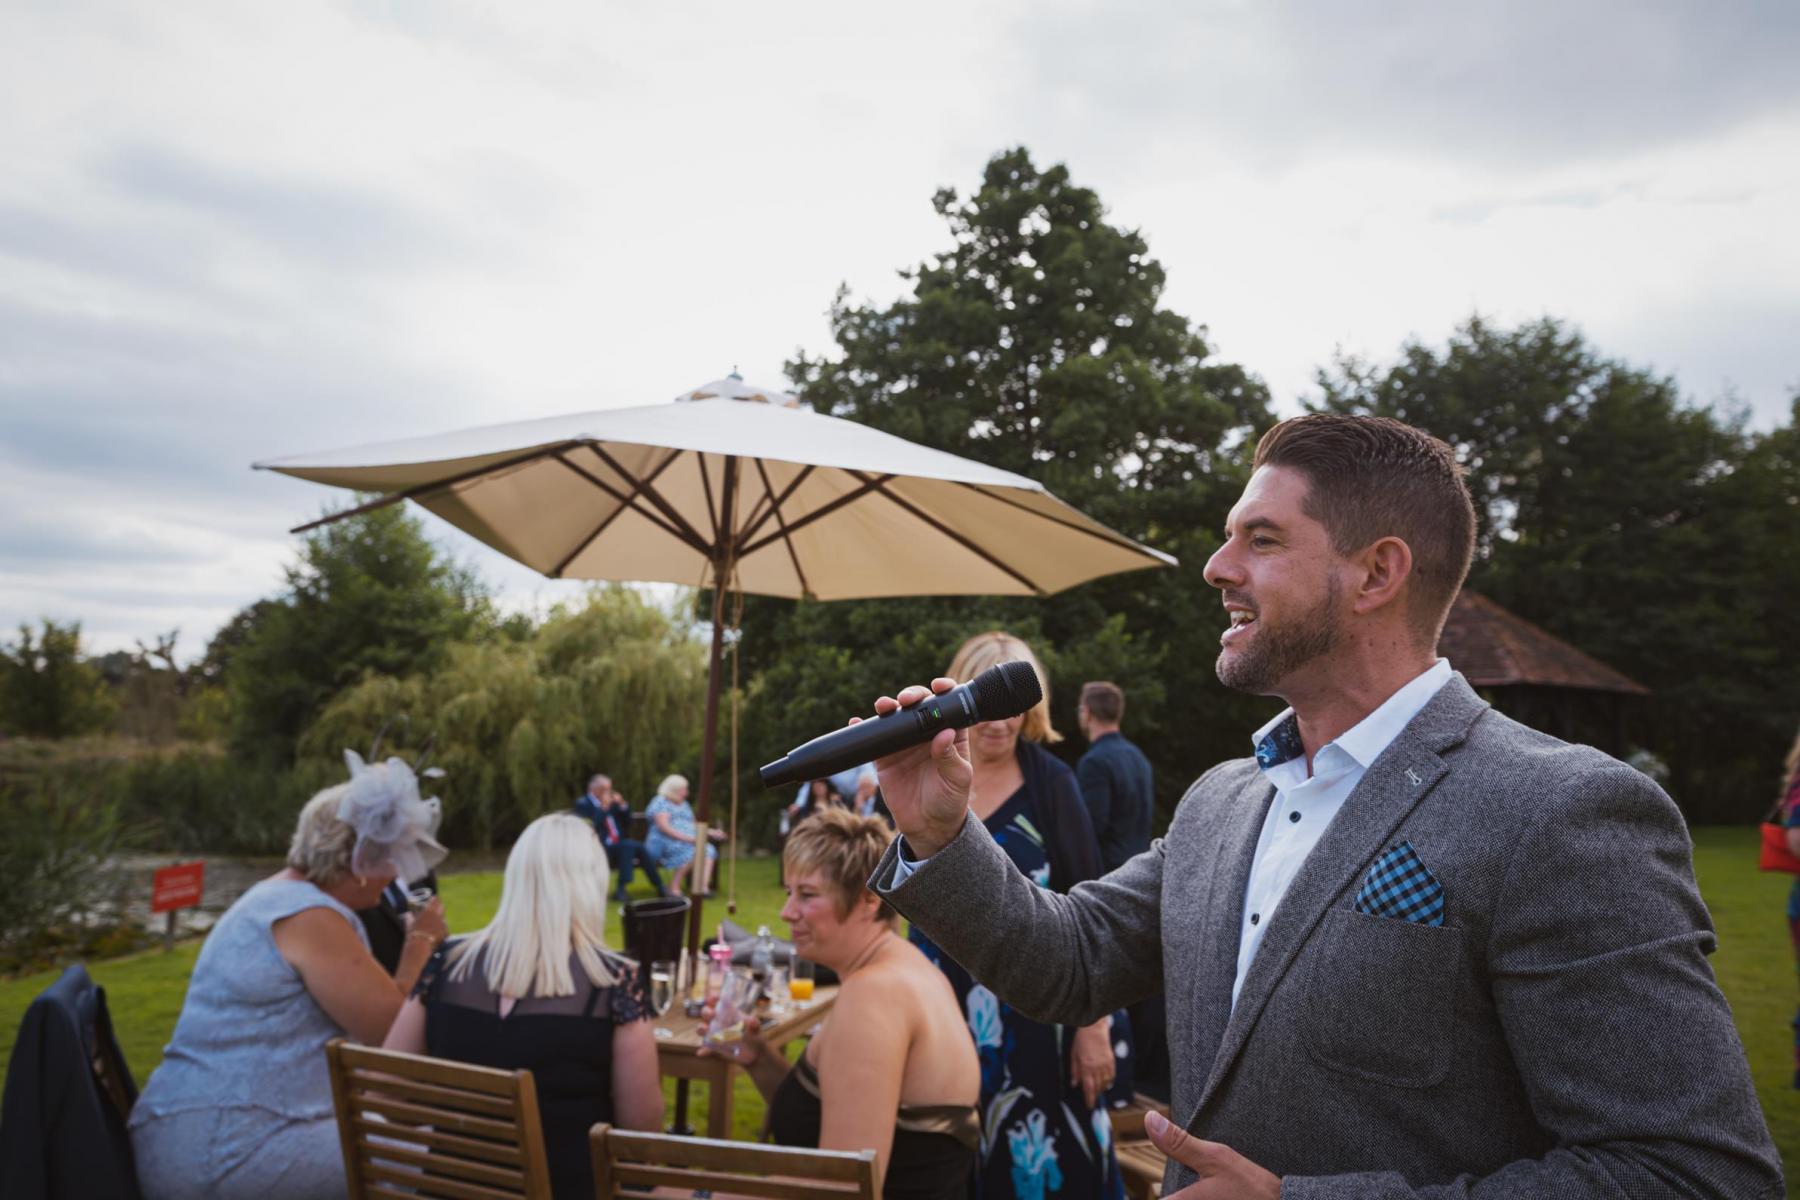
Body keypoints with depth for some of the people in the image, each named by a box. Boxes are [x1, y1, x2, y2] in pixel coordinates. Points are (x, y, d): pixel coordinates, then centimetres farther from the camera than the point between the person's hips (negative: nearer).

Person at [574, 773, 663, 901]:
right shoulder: (582, 804, -1)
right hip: (598, 849, -6)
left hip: (618, 846, 6)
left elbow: (627, 824, 17)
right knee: (629, 846, -29)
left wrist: (623, 805, 2)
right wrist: (603, 808, -16)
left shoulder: (612, 803, 15)